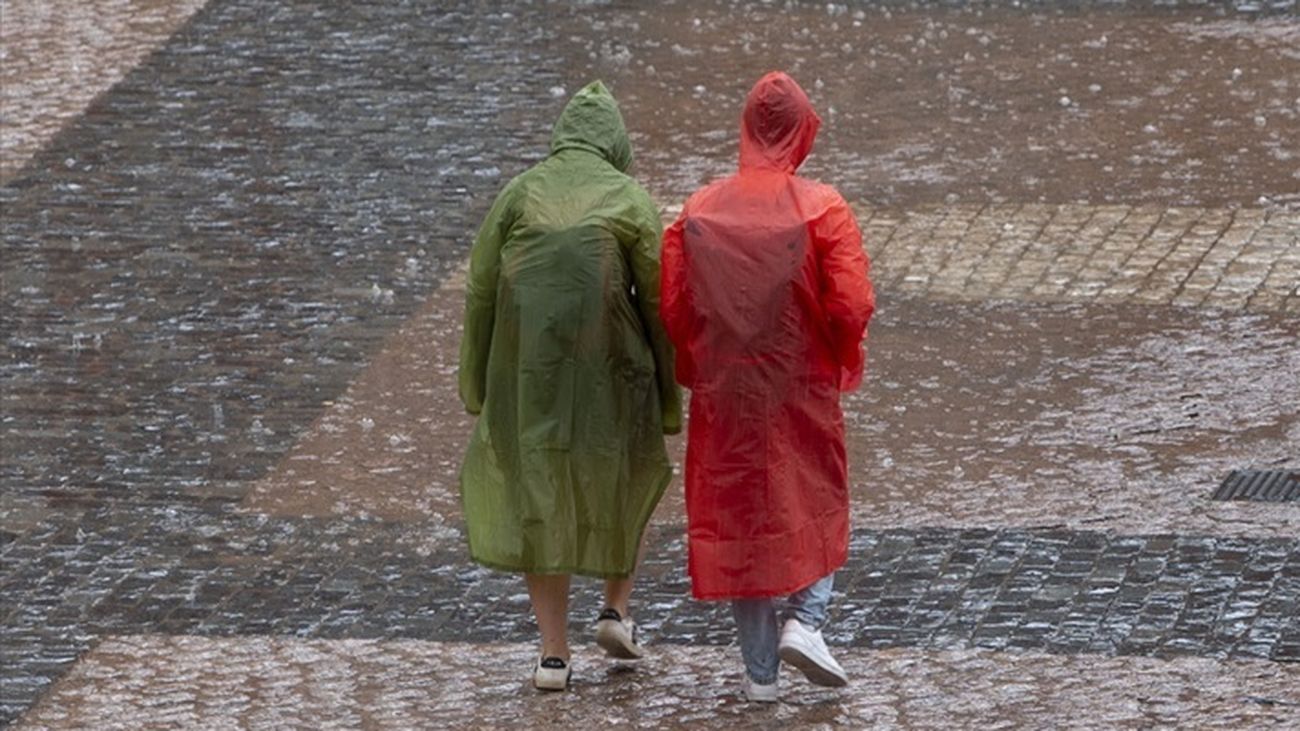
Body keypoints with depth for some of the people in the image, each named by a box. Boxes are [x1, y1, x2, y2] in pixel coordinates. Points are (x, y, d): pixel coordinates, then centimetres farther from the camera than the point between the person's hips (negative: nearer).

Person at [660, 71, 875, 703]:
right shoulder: (822, 209, -12)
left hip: (725, 392, 2)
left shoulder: (697, 212, -4)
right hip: (804, 390, -2)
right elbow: (852, 307, -15)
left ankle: (760, 670, 12)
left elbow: (671, 307, -2)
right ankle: (806, 620, -5)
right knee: (817, 507, 16)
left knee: (736, 515, 10)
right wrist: (841, 360, 5)